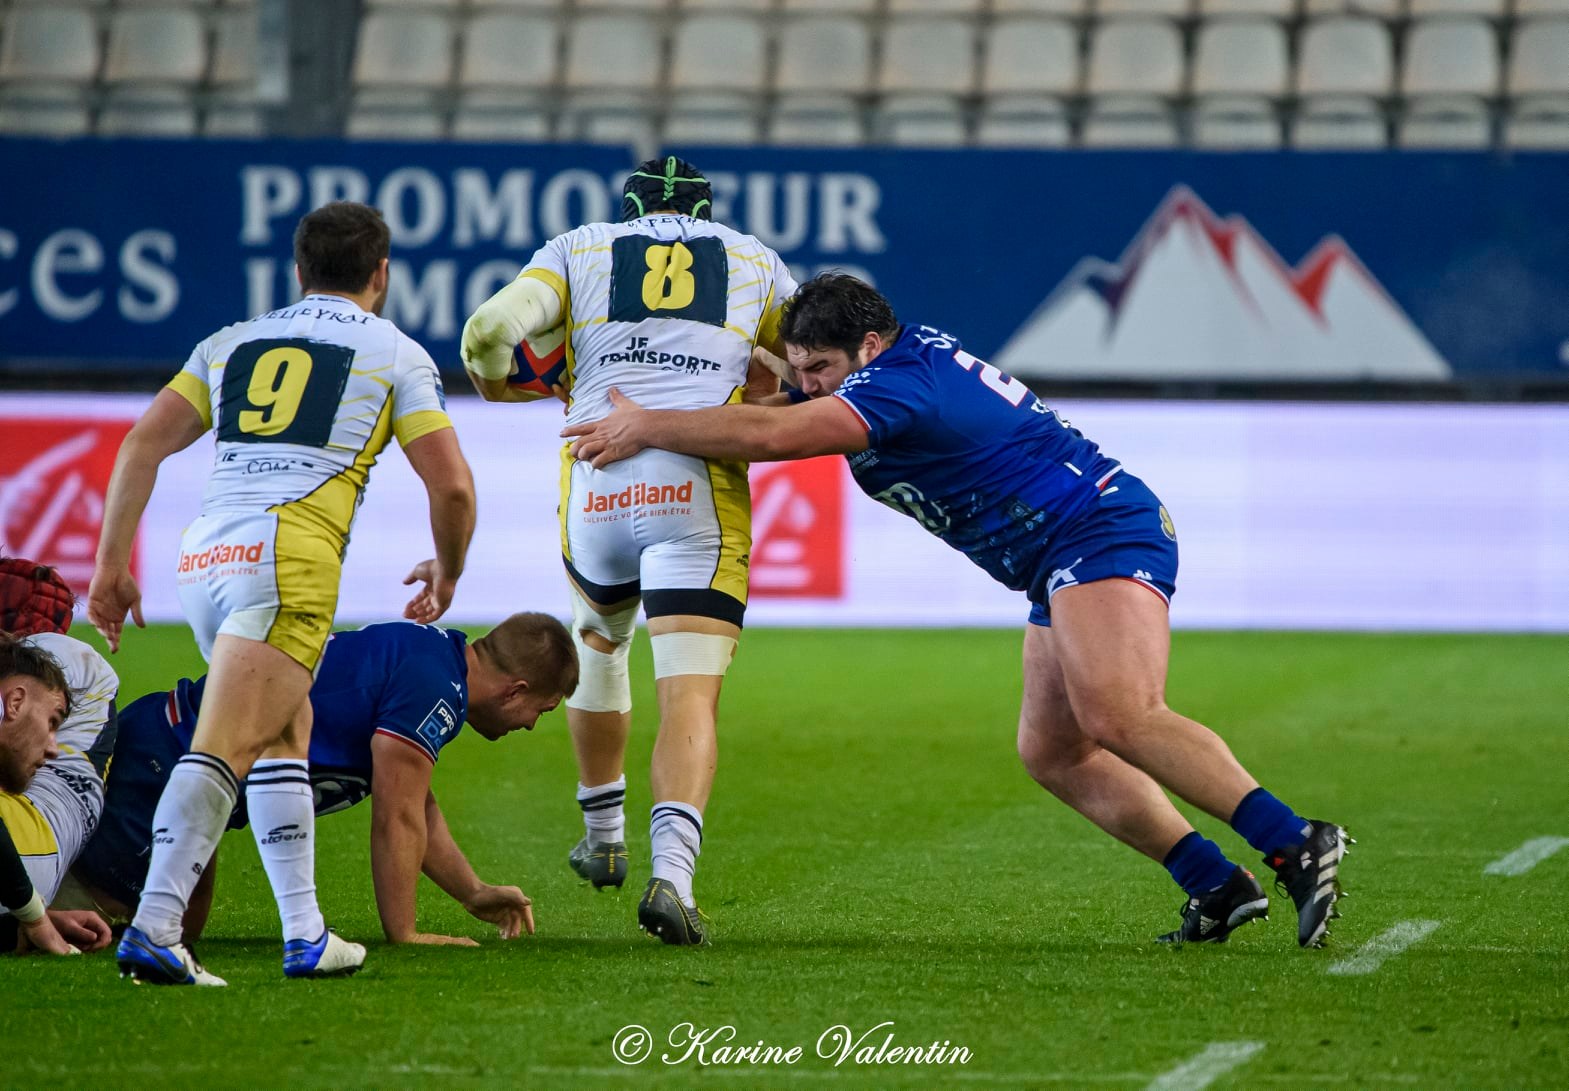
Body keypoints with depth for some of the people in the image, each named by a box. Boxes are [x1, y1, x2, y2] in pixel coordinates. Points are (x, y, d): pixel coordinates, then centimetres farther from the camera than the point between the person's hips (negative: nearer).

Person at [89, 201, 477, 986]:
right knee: (221, 752, -14)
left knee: (286, 732, 22)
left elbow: (142, 447, 14)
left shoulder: (229, 344, 23)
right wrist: (447, 572, 24)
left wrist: (111, 566, 15)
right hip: (291, 560, -5)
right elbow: (451, 485, 6)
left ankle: (306, 936, 22)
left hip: (203, 558, 5)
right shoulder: (396, 354, 12)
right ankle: (153, 931, -28)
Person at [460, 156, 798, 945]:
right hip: (702, 492, -1)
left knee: (596, 642, 30)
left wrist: (496, 388, 21)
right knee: (689, 699, -6)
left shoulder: (578, 250, 15)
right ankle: (672, 872, -28)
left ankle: (604, 839, 41)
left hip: (596, 488, 1)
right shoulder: (752, 260, 18)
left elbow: (490, 328, -1)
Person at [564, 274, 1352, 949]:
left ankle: (1297, 846, -36)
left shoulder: (903, 385, -18)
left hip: (1101, 534, -11)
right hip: (1065, 566, 11)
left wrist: (644, 427, -17)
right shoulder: (916, 351, 13)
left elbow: (772, 434, -28)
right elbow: (776, 405, 27)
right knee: (1052, 752, 5)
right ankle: (1218, 888, -2)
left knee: (1120, 718, -28)